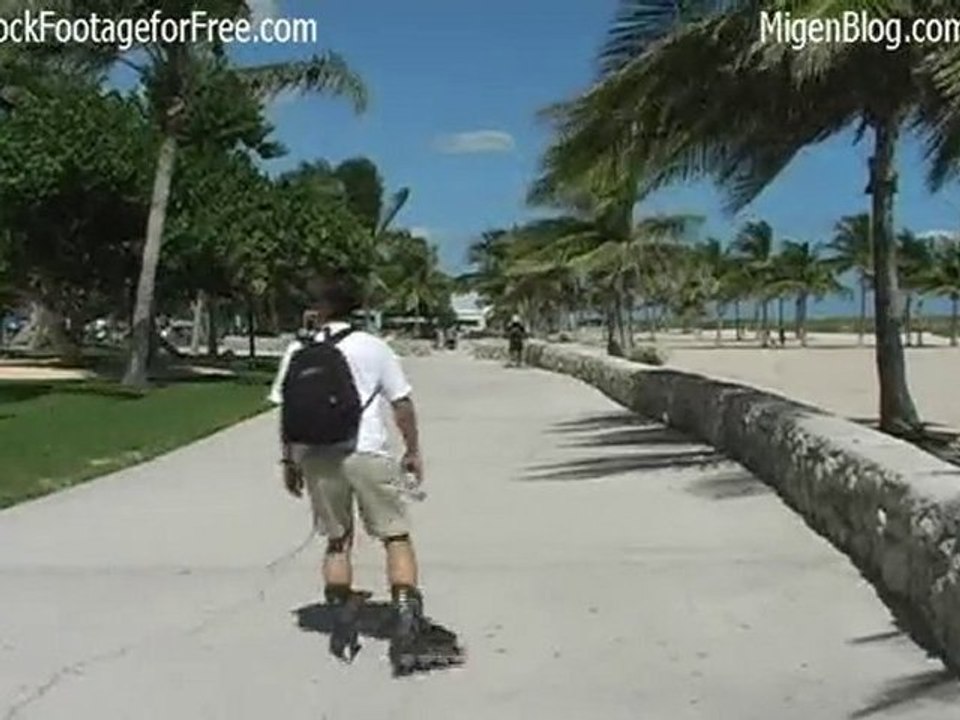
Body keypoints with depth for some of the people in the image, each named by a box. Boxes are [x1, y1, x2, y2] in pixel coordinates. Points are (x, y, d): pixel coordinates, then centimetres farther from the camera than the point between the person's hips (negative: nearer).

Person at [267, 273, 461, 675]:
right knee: (397, 537, 3)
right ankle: (407, 625, -8)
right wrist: (413, 451, 13)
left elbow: (285, 411, 7)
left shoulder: (297, 352, 7)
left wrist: (289, 461, 15)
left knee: (337, 542, 17)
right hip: (366, 453, -3)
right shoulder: (373, 347, 2)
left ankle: (342, 626, 19)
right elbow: (402, 404, 3)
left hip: (315, 457, 3)